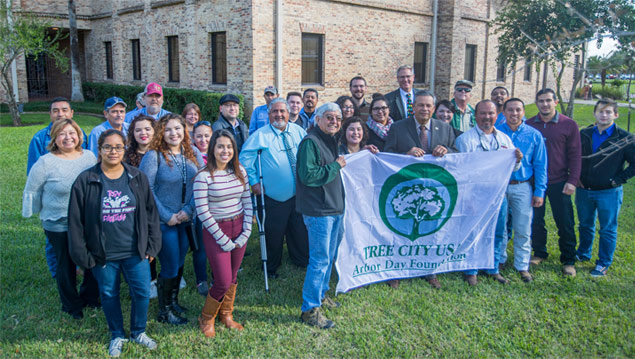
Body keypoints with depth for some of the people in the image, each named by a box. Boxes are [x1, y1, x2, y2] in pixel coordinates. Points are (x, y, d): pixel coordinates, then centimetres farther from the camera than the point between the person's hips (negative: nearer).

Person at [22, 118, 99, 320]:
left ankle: (90, 297, 36)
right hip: (59, 225, -4)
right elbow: (31, 192, -2)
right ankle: (71, 305, 29)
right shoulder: (45, 163, -13)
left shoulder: (89, 157, 1)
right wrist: (35, 214, 5)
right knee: (66, 265, 9)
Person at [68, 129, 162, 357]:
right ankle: (117, 336, 37)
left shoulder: (137, 178, 0)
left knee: (142, 292, 6)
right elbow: (76, 221, -3)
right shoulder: (85, 181, -7)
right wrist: (81, 255, -5)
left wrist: (152, 245, 1)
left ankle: (139, 332, 32)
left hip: (135, 252, 1)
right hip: (103, 255, -1)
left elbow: (151, 213, 4)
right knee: (109, 295, 14)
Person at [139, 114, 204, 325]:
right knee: (170, 266, 2)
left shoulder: (194, 155, 2)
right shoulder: (153, 156, -12)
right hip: (164, 222, -5)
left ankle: (173, 301, 38)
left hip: (187, 220, 5)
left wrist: (189, 210, -9)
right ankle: (164, 311, 21)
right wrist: (167, 216, -14)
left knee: (180, 263, 17)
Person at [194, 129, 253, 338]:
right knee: (223, 282, -3)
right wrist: (224, 240, -13)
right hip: (215, 231, -5)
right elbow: (202, 212, -15)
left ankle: (226, 315, 36)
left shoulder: (239, 172, 2)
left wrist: (246, 232, -3)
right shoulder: (204, 176, -14)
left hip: (239, 228, 5)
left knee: (233, 277, 14)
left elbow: (247, 202, 6)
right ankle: (206, 318, 23)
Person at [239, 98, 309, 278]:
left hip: (298, 194, 4)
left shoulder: (298, 132, 3)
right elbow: (245, 158, -9)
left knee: (299, 230, 17)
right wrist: (254, 181, -12)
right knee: (274, 233, 7)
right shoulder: (260, 135, -10)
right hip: (273, 197, -4)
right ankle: (271, 267, 29)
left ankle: (302, 260, 39)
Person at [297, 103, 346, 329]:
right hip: (318, 211, -10)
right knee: (320, 260, -6)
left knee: (330, 257, 20)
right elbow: (308, 175, -25)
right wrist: (335, 166, -17)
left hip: (335, 208, 10)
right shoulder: (310, 142, -15)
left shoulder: (331, 141, 15)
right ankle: (310, 309, 5)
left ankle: (321, 294, 37)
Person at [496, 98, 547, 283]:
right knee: (499, 226, 9)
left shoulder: (534, 135, 3)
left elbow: (540, 165, 4)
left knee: (523, 229, 2)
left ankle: (522, 266, 15)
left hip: (523, 187, 0)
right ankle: (499, 261, 25)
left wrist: (539, 191, -2)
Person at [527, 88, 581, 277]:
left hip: (558, 183, -2)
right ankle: (539, 253, 28)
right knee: (535, 220, 11)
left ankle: (568, 261, 16)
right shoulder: (528, 125, 3)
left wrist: (572, 180, -8)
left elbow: (575, 155, -1)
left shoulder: (569, 125, -2)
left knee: (565, 223, 3)